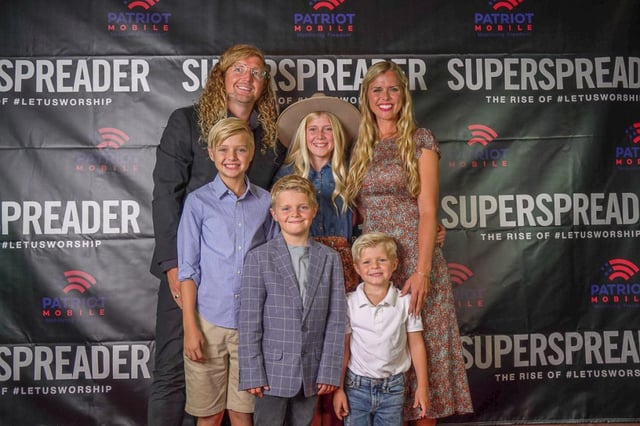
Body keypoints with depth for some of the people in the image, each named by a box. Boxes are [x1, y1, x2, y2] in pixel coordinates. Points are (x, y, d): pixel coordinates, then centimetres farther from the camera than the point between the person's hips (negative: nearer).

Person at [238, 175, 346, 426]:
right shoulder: (258, 258, -3)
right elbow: (249, 321, -5)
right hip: (272, 371, -2)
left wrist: (329, 371, -2)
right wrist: (253, 374, -9)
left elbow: (336, 320, 2)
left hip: (312, 373, 2)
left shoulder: (330, 259, 4)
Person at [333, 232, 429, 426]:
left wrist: (422, 386, 0)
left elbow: (416, 345, 0)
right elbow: (343, 348, -2)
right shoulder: (349, 303, -7)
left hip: (393, 387, 1)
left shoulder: (405, 302, -6)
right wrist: (338, 388, -1)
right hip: (356, 386, 0)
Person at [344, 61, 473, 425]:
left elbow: (428, 210, -7)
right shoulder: (361, 147, 13)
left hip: (414, 258, -3)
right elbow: (356, 210, 13)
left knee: (421, 352, 2)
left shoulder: (421, 140, 1)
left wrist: (422, 270, -16)